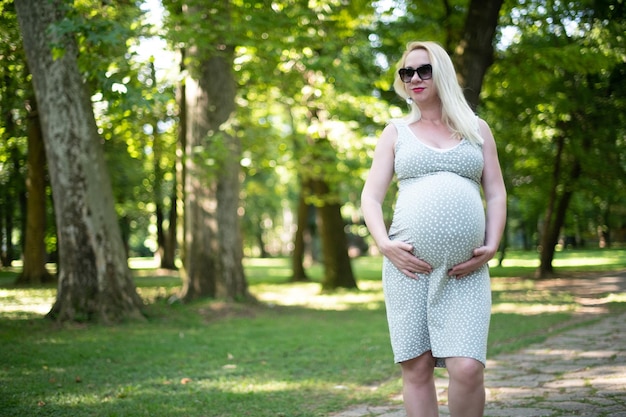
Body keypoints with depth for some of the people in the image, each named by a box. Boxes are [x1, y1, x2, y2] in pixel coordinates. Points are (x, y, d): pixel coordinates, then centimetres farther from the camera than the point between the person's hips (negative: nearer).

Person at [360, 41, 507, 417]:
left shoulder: (477, 129, 17)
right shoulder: (397, 132, 15)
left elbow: (496, 194, 15)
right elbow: (371, 197, 10)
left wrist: (491, 246, -1)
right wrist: (384, 244, -7)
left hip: (465, 270, 0)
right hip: (408, 264, 0)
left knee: (467, 369, -13)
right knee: (417, 368, -1)